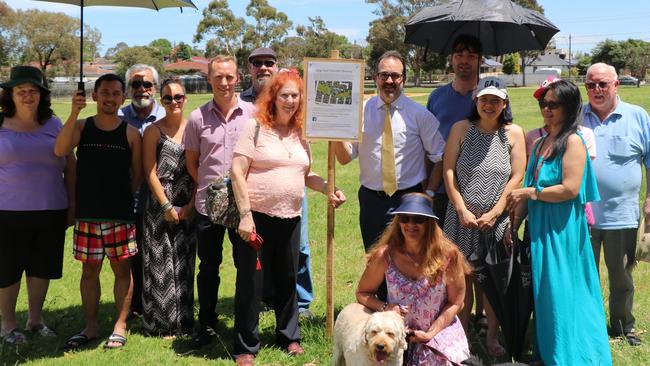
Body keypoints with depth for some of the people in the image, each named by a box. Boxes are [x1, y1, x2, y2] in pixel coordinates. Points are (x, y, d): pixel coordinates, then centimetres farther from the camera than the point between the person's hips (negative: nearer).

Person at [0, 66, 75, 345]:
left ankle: (35, 319, 31)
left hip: (51, 212, 2)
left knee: (42, 268, 13)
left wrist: (72, 204, 6)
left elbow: (70, 166, 9)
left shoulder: (53, 124, 5)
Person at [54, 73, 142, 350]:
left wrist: (121, 198, 3)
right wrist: (74, 113, -24)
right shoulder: (81, 127, 4)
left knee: (122, 269, 4)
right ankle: (90, 327, 21)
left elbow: (138, 174, 8)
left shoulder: (131, 134, 1)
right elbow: (60, 150, -16)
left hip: (120, 215, -1)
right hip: (87, 213, 1)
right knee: (89, 270, 9)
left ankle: (120, 327, 15)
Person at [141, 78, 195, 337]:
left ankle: (182, 321, 19)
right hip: (159, 207, -2)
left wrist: (190, 206, -5)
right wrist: (167, 207, -10)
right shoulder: (153, 131, -2)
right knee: (160, 264, 2)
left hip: (188, 208, 2)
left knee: (184, 264, 8)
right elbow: (150, 173, -5)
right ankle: (161, 323, 12)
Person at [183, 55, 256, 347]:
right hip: (208, 204, 1)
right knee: (208, 267, 11)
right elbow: (191, 161, 10)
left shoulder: (252, 114, -2)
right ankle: (206, 324, 27)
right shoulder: (197, 118, 1)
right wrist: (208, 186, 0)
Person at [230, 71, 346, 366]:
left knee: (287, 280, 15)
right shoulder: (255, 127, -6)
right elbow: (238, 172, -10)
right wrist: (245, 214, -15)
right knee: (250, 282, 3)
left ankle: (289, 336, 33)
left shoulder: (301, 133, 10)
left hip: (290, 218, 5)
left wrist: (328, 188, -1)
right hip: (257, 217, -5)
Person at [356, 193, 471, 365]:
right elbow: (362, 293, 3)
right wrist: (384, 308, -16)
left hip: (440, 330, -1)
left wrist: (430, 334, -12)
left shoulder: (447, 255, -12)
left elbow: (455, 303, -4)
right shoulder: (385, 256, -10)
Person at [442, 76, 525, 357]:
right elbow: (448, 170, -1)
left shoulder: (514, 133, 2)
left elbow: (517, 176, -1)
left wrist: (495, 212, -8)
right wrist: (461, 210, -8)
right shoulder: (461, 129, 2)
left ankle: (493, 336, 20)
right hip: (462, 217, 0)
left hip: (497, 219, 0)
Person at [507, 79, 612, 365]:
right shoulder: (540, 143, 12)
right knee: (545, 293, 15)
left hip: (561, 229, -8)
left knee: (562, 296, 0)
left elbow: (570, 189, -20)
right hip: (539, 227, 8)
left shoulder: (573, 142, -12)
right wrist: (514, 225, 13)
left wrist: (530, 192, -13)